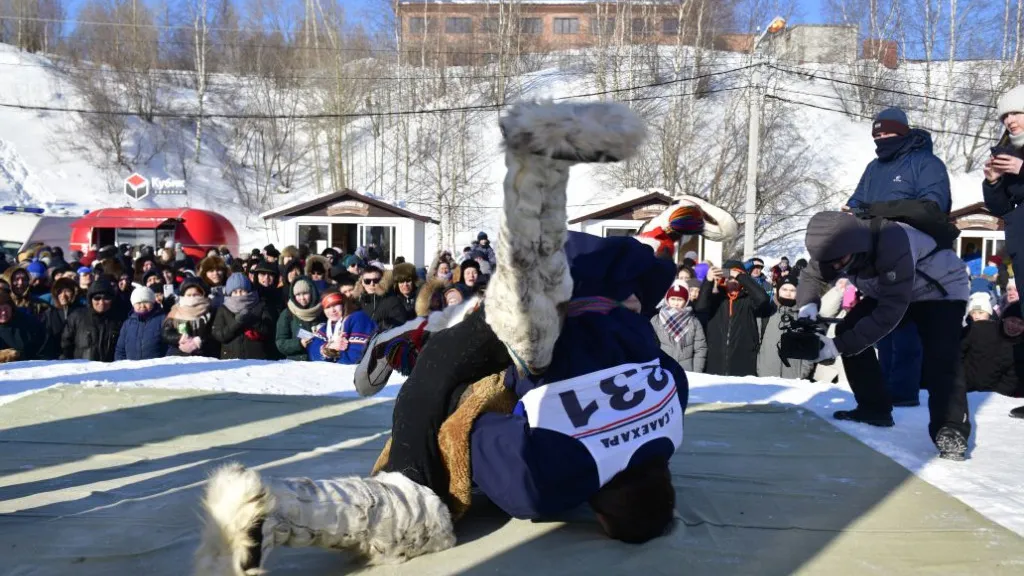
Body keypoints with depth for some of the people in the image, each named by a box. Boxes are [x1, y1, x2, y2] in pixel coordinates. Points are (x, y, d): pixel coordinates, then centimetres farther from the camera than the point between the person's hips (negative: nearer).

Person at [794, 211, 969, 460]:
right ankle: (874, 409, 4)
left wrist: (839, 346, -43)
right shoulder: (838, 244, -22)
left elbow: (889, 312, -41)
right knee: (848, 330, -6)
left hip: (942, 290, -7)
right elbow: (811, 276, -6)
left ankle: (951, 431, -19)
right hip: (888, 290, 7)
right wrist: (808, 304, -31)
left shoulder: (893, 244, -43)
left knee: (939, 360, -27)